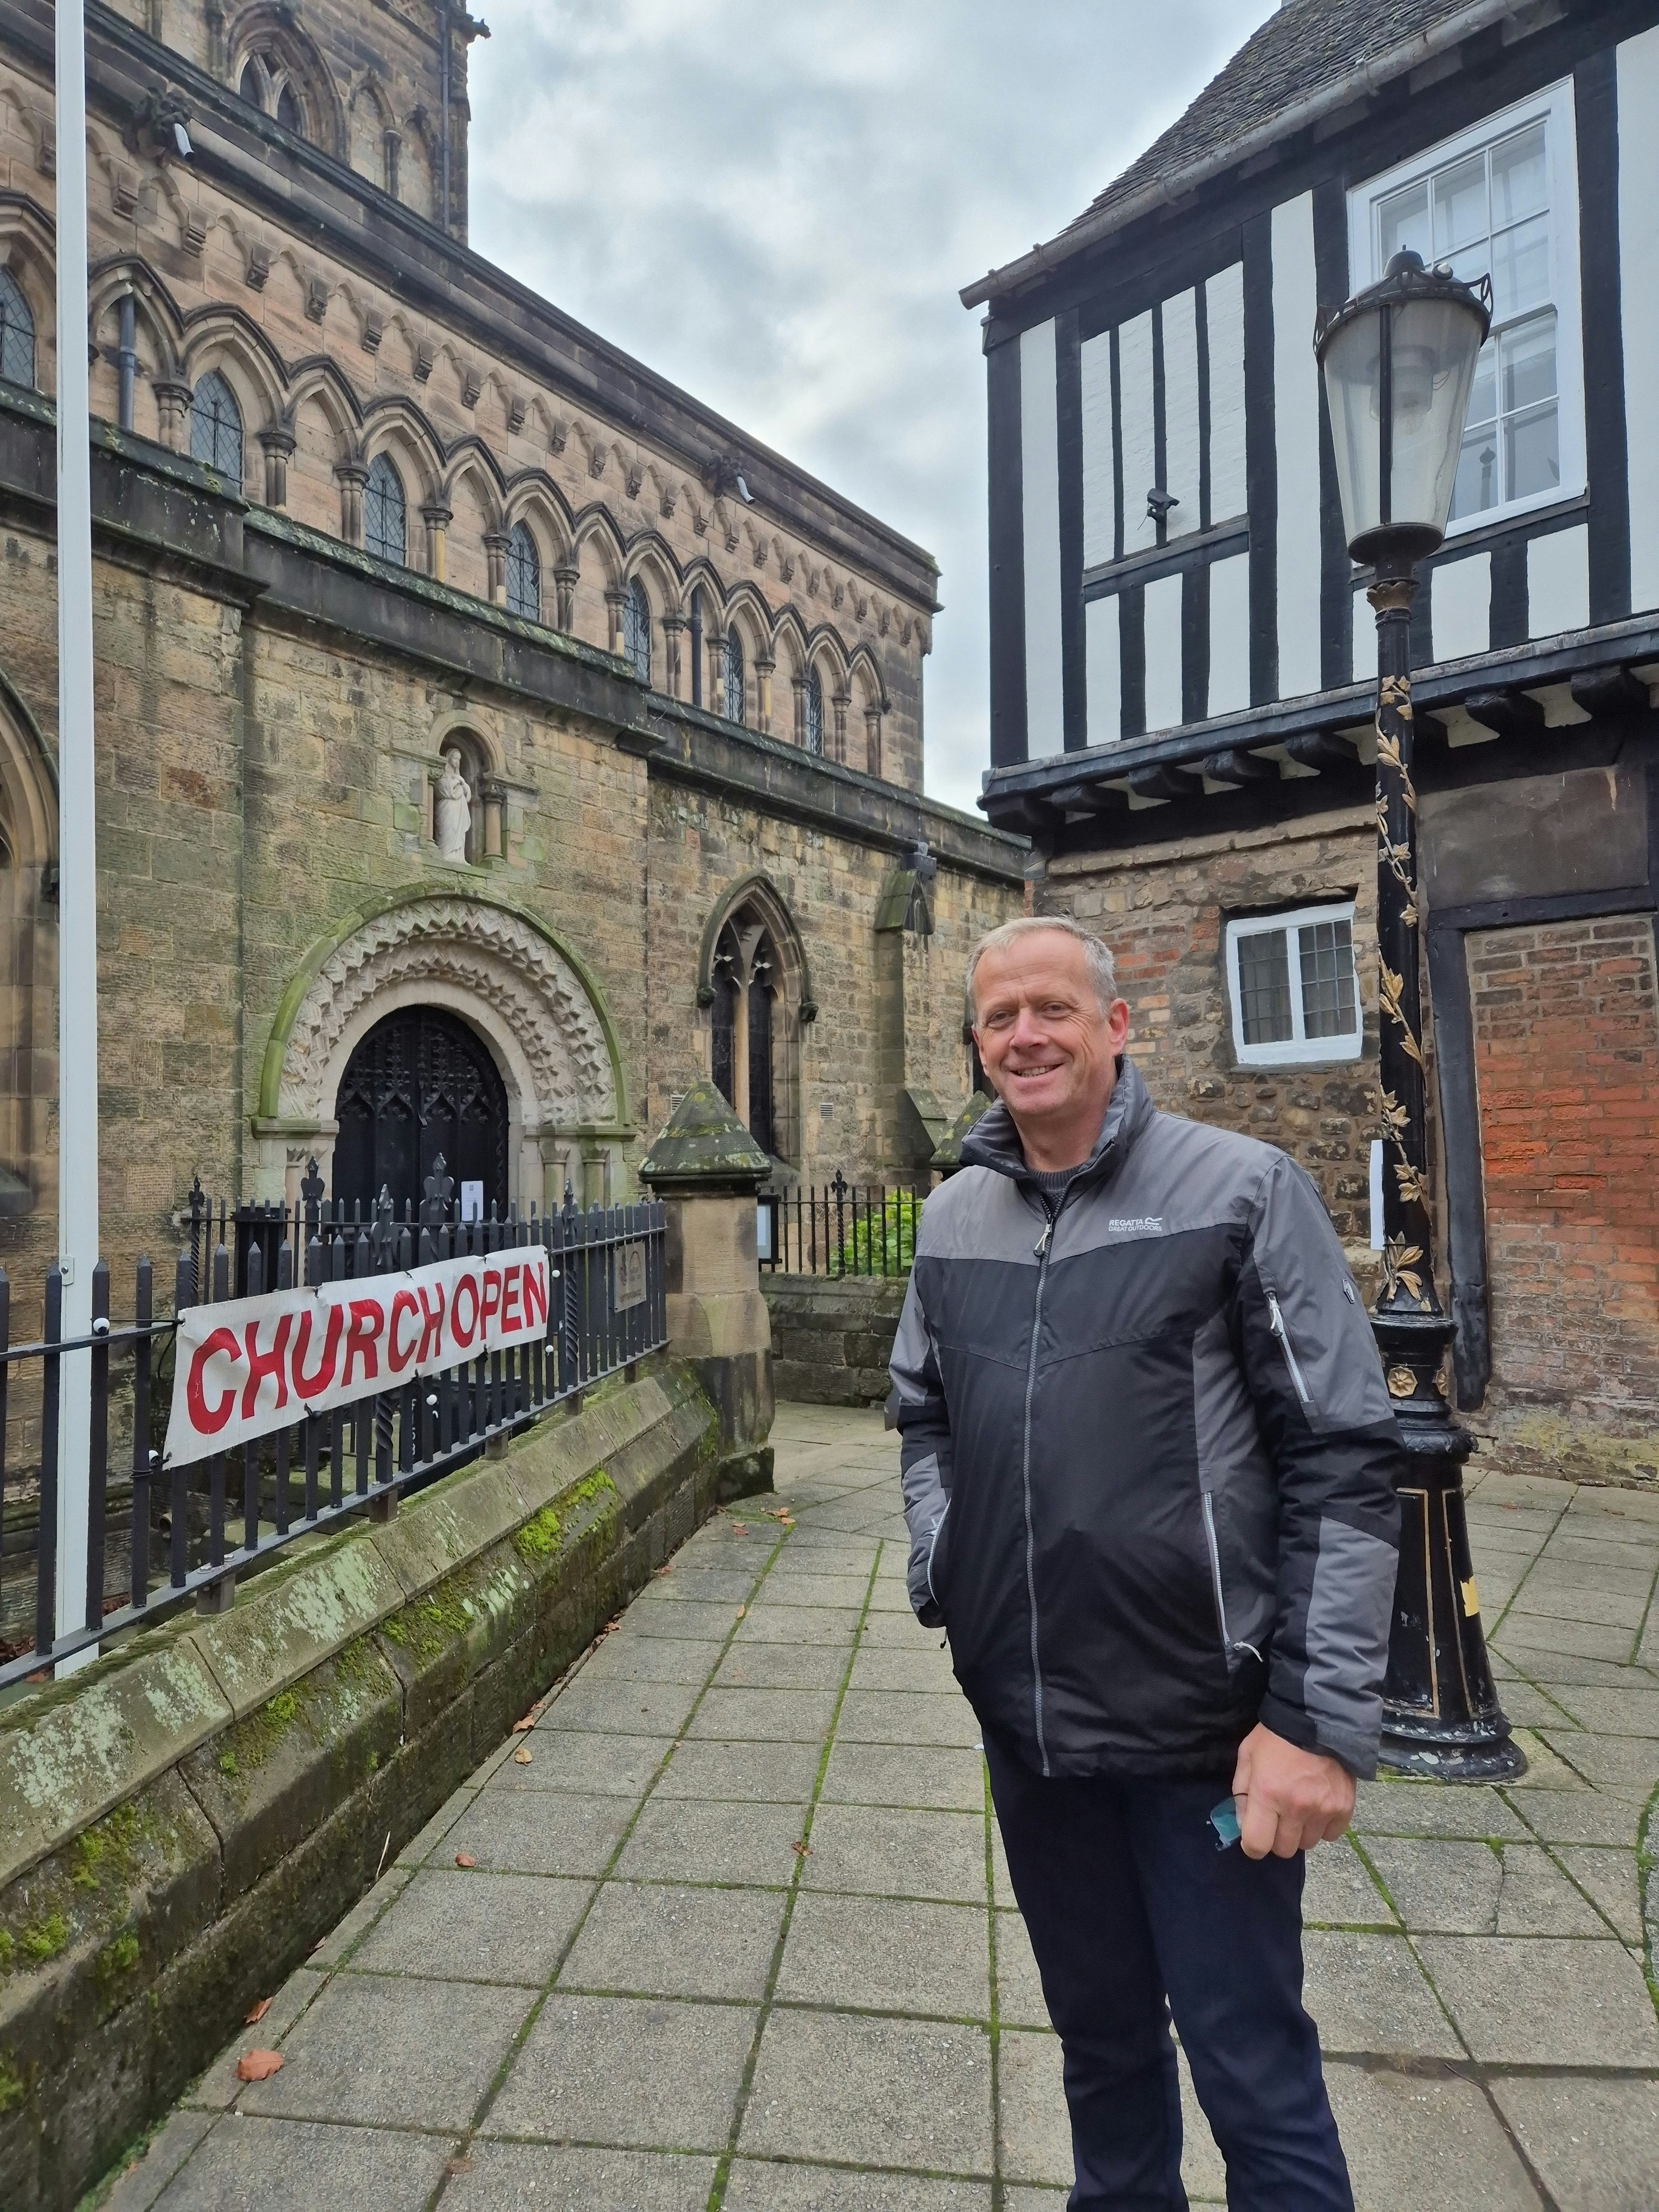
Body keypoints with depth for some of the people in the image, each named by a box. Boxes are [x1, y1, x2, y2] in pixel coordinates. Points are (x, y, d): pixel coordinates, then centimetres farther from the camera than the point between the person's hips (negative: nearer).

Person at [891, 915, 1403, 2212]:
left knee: (1249, 2060, 10)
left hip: (1204, 1721, -4)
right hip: (1022, 1713, 5)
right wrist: (943, 1579, 3)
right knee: (1098, 2027, 24)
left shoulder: (1240, 1189, -11)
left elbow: (1345, 1458, -13)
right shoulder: (950, 1218, 3)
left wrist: (1324, 1720, -16)